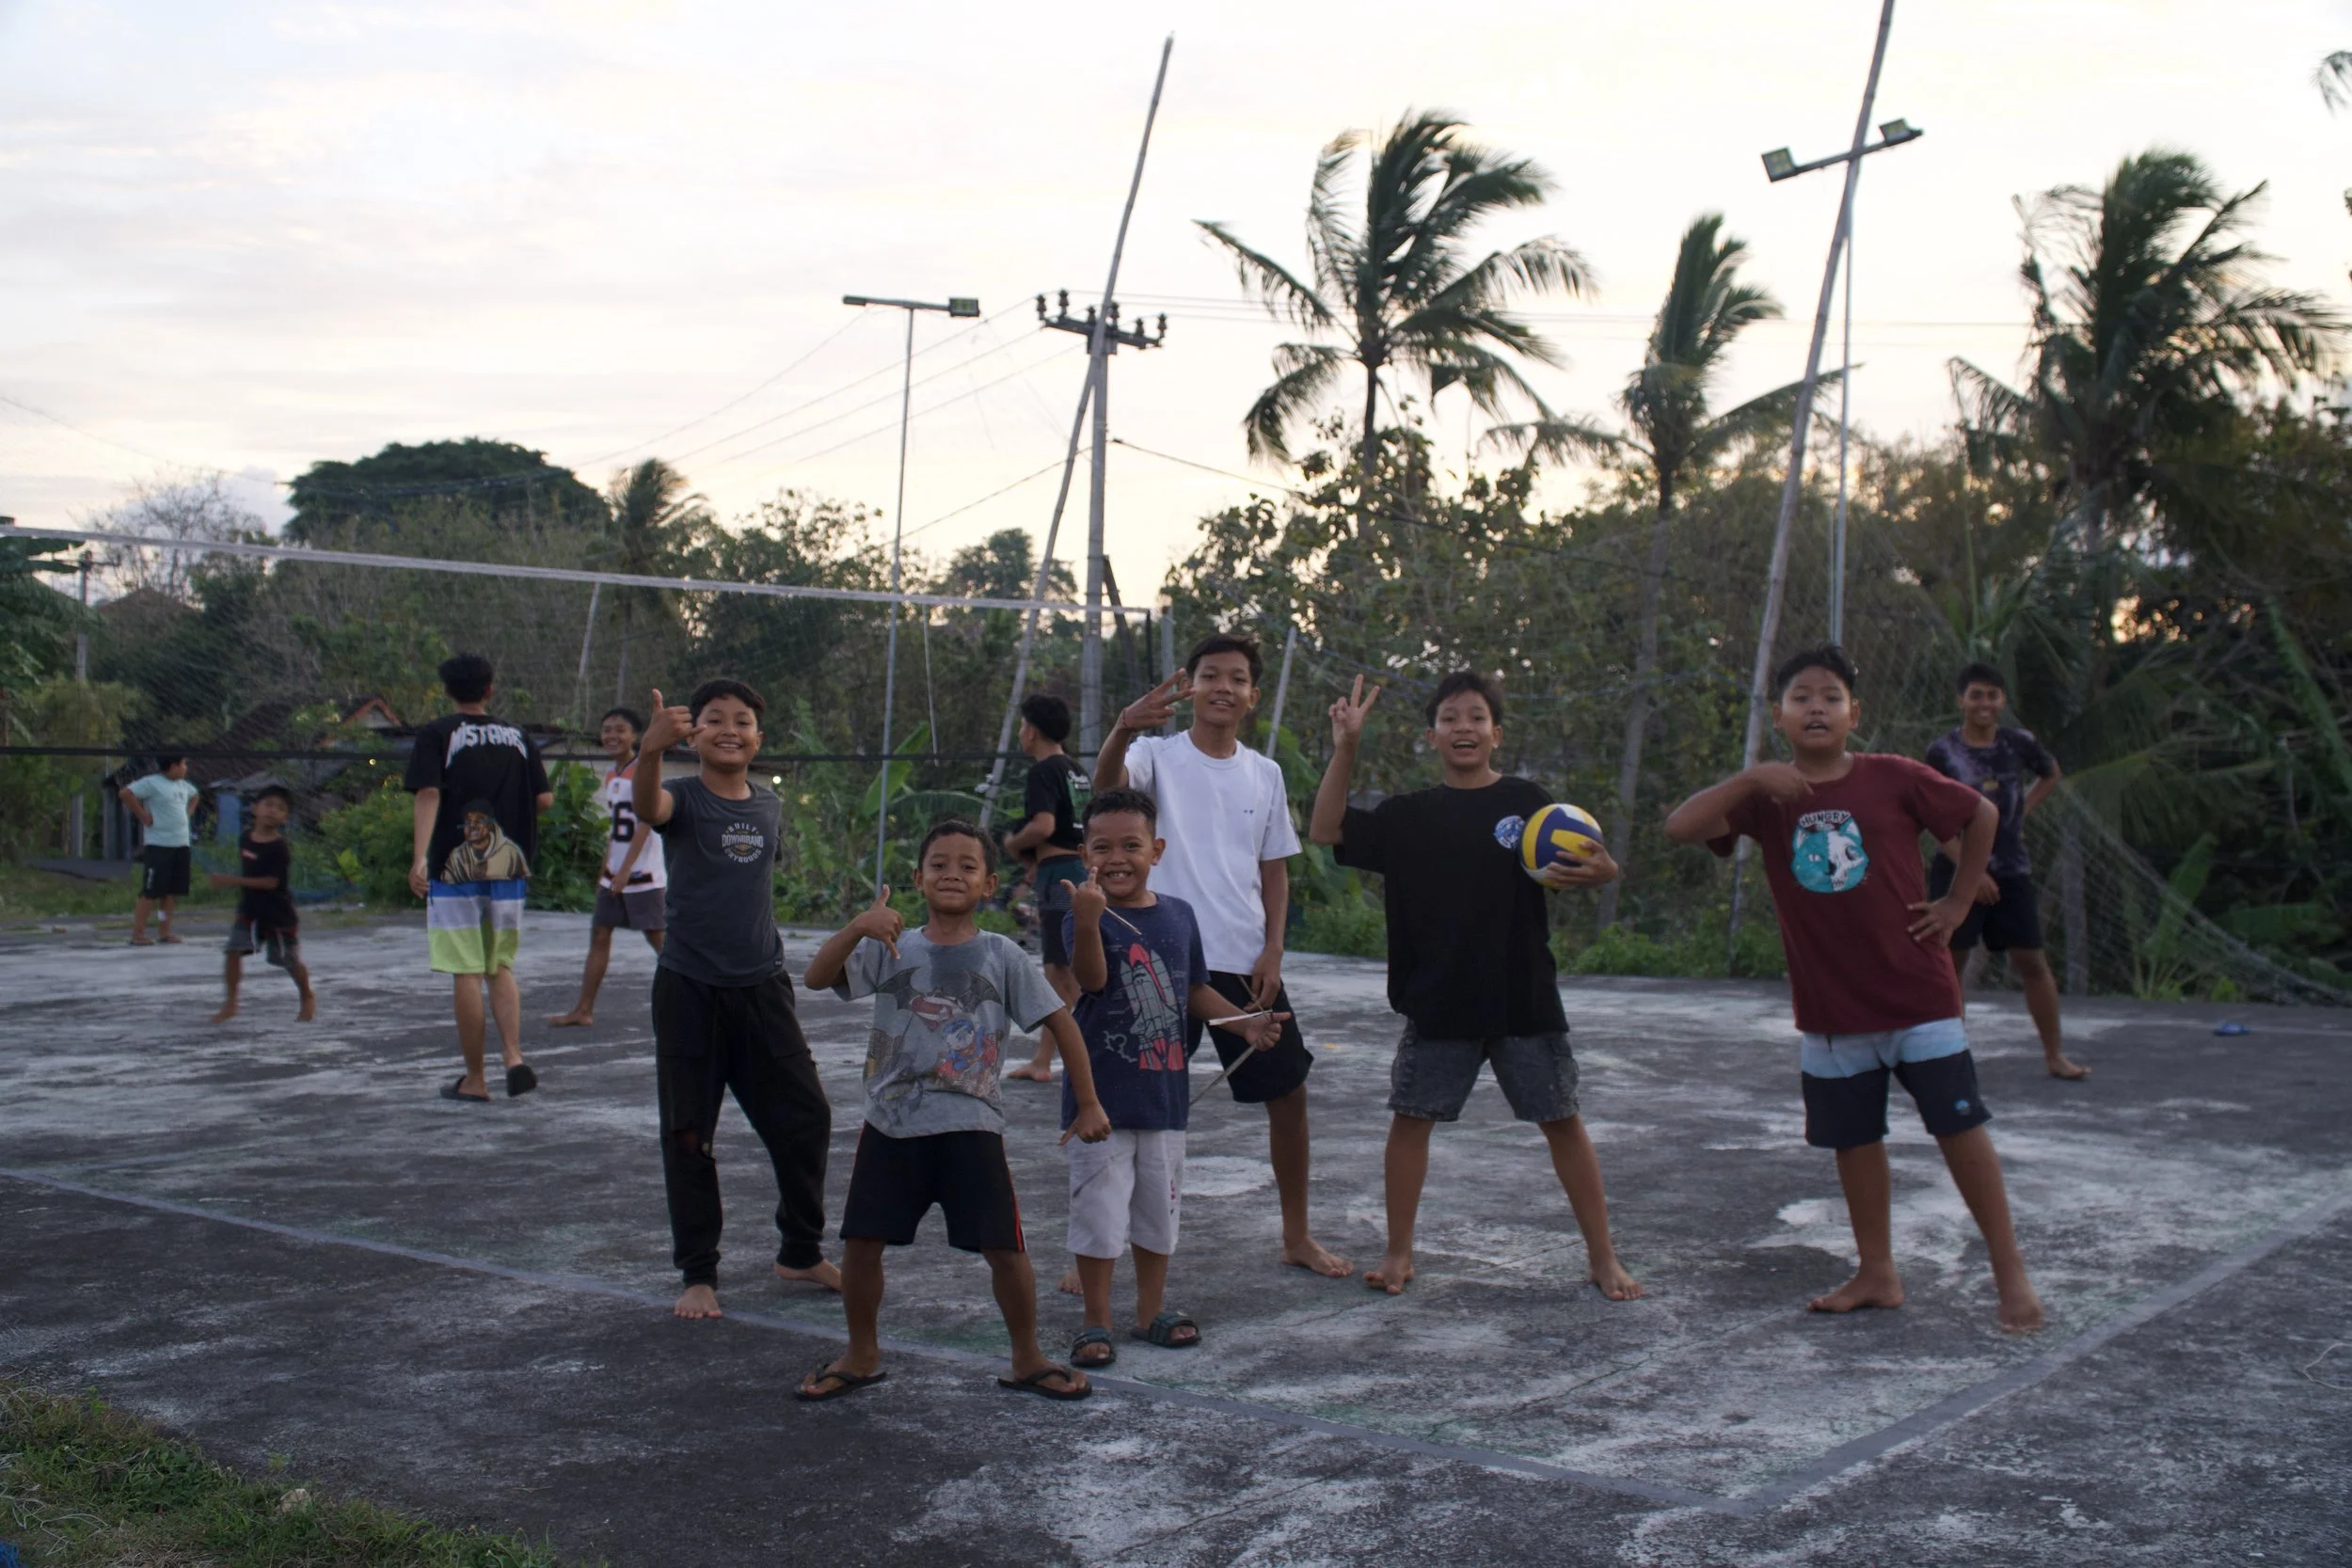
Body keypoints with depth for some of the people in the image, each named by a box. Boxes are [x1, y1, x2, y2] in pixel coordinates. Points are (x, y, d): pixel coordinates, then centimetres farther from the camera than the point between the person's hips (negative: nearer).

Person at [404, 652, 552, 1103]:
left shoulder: (436, 734, -2)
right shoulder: (517, 736, 8)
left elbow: (428, 794, -15)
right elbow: (544, 799, 5)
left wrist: (420, 856, -23)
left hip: (455, 868, -3)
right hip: (509, 868, 3)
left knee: (467, 974, 1)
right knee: (501, 968, 14)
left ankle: (474, 1080, 6)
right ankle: (515, 1058, -4)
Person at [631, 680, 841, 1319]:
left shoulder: (770, 806, 7)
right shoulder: (683, 798, -8)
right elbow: (647, 806, -32)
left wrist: (766, 957, 14)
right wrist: (651, 750, -54)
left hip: (762, 985, 4)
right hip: (688, 986, -4)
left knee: (806, 1117, 4)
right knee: (688, 1134, 3)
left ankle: (801, 1253, 23)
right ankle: (698, 1274, 15)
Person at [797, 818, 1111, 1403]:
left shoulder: (1001, 955, -1)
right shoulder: (890, 948, 1)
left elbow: (1061, 1022, 2)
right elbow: (817, 977, -12)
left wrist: (1089, 1104, 1)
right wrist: (858, 927, -30)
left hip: (971, 1127, -1)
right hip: (891, 1123, 1)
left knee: (1004, 1246, -1)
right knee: (860, 1242, 3)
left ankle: (1027, 1359, 20)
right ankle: (861, 1356, 25)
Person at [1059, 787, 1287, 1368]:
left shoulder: (1178, 916, 4)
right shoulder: (1085, 917, -12)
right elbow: (1091, 978, -31)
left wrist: (1245, 1022, 4)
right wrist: (1088, 921, -48)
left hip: (1164, 1096, 5)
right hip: (1101, 1098, -5)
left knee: (1159, 1209, 16)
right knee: (1098, 1212, 1)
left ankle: (1151, 1313, 32)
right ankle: (1096, 1324, 15)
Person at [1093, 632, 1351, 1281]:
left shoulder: (1265, 774, 9)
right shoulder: (1159, 755, -5)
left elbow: (1274, 870, 14)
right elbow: (1107, 782, -28)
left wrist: (1272, 951, 0)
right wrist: (1124, 727, -50)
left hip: (1248, 965, 5)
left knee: (1289, 1093, 11)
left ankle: (1297, 1235, 28)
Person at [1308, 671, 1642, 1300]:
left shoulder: (1525, 802, 0)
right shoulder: (1408, 815, 4)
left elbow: (1573, 869, 3)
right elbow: (1326, 831, -1)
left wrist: (1599, 871, -21)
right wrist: (1345, 750, -10)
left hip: (1522, 996, -1)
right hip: (1436, 1001, 1)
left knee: (1562, 1120, 3)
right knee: (1410, 1118, 3)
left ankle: (1603, 1258, 13)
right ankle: (1399, 1254, 18)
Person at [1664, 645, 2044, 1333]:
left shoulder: (1894, 778, -6)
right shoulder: (1765, 796, -2)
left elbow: (1981, 815, 7)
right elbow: (1680, 827, -16)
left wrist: (1957, 901, 4)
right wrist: (1751, 778, -26)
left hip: (1918, 997, -2)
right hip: (1830, 1011, 3)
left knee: (1960, 1128, 1)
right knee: (1855, 1140, 12)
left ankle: (2011, 1273, 11)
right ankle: (1877, 1275, 26)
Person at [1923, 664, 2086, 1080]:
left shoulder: (2019, 743, 1)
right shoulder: (1942, 751, -7)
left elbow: (2051, 774, 23)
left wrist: (2022, 811, 9)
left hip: (2011, 871, 2)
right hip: (1956, 871, -2)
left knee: (2031, 961, 2)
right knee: (1951, 961, 0)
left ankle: (2055, 1055, 10)